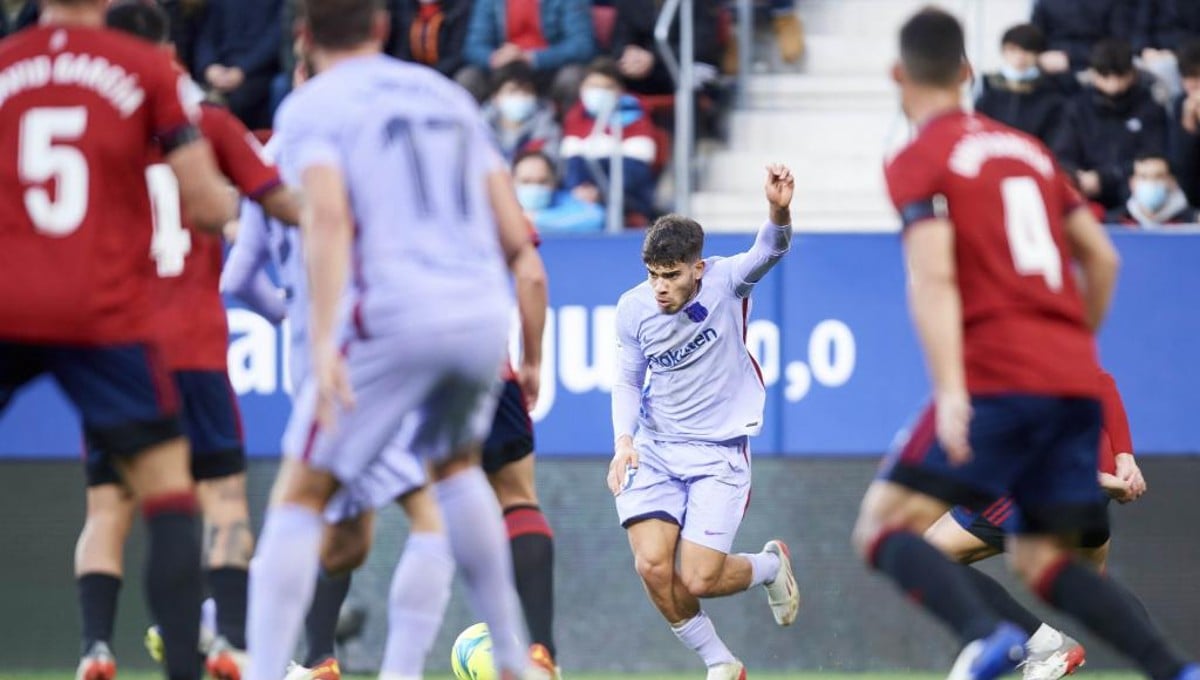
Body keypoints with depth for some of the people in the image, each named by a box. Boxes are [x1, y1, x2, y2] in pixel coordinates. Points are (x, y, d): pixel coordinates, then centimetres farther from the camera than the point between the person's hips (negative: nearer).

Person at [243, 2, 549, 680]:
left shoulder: (311, 107, 5)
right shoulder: (448, 95, 21)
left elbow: (328, 216, -15)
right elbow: (515, 238, 18)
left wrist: (323, 340, -23)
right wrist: (533, 354, 26)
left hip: (394, 317, -5)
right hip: (486, 314, 5)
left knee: (300, 497, 1)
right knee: (456, 464, 31)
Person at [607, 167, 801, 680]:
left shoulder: (725, 282, -13)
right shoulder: (633, 309, -5)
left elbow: (770, 250, -32)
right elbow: (628, 380, 8)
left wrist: (778, 210, -54)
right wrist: (624, 439, -10)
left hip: (720, 454, -3)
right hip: (654, 450, 3)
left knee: (697, 580, -12)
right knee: (652, 566, -15)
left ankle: (770, 565, 24)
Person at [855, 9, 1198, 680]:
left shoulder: (919, 162, 0)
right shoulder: (1029, 149, 19)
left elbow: (933, 279, -13)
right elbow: (1102, 258, 20)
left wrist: (951, 392, -21)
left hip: (998, 379, -6)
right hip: (1077, 383, 6)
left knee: (884, 526, -3)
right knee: (1042, 559, 13)